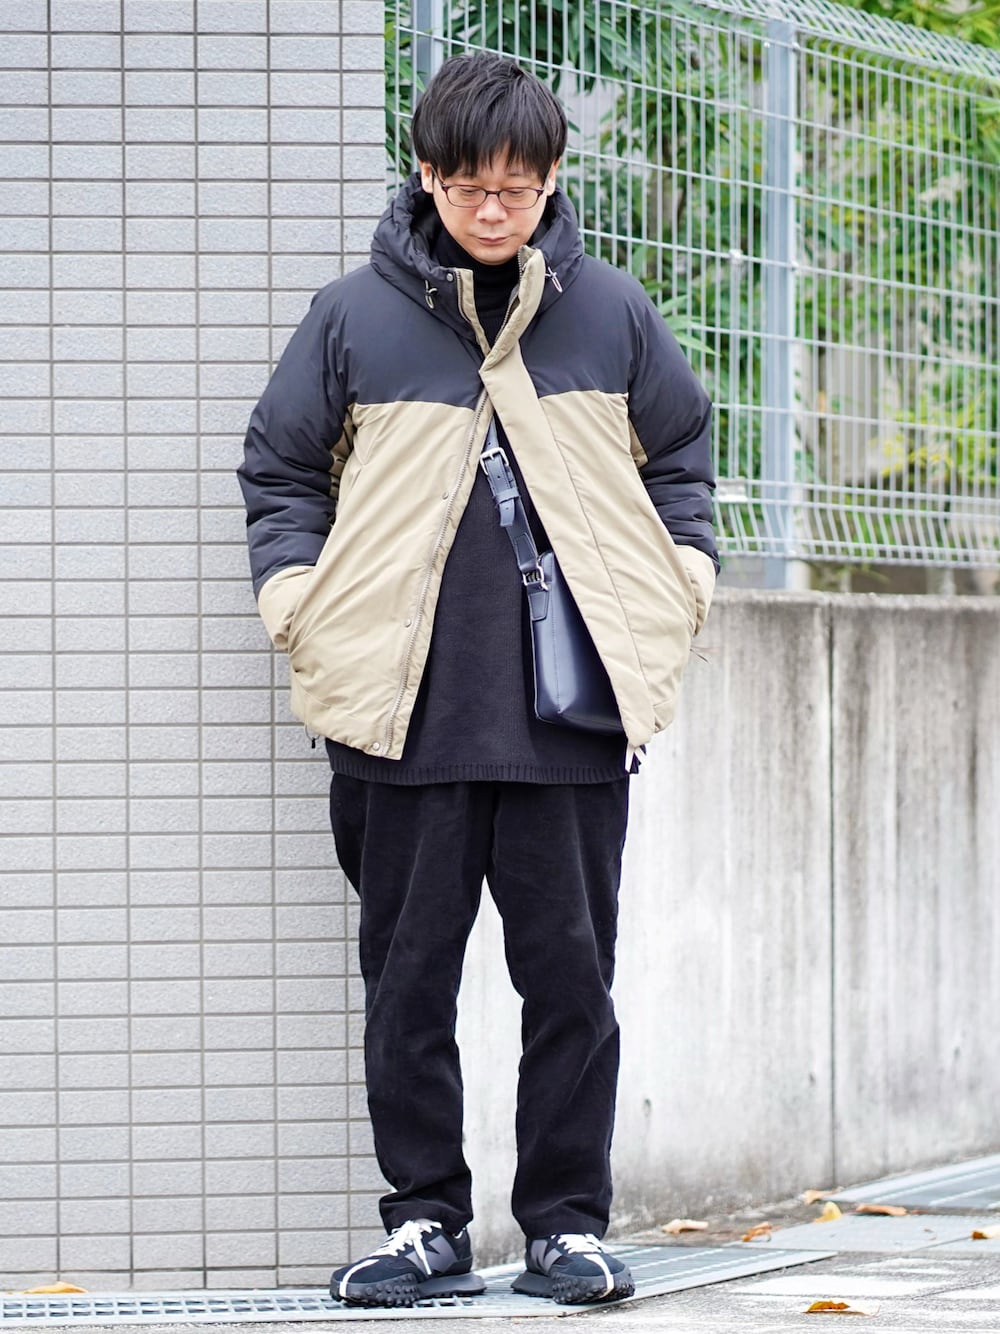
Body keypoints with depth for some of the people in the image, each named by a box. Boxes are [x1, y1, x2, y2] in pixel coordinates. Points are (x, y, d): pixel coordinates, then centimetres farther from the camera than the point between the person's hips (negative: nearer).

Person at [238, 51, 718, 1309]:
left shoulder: (608, 311, 7)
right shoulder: (354, 315, 2)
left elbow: (679, 456, 18)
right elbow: (281, 471, 10)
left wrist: (676, 593, 6)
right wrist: (298, 605, -2)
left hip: (575, 711, 1)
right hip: (403, 709, 0)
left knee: (570, 972, 3)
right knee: (409, 975, 3)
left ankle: (568, 1221, 11)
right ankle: (424, 1219, 12)